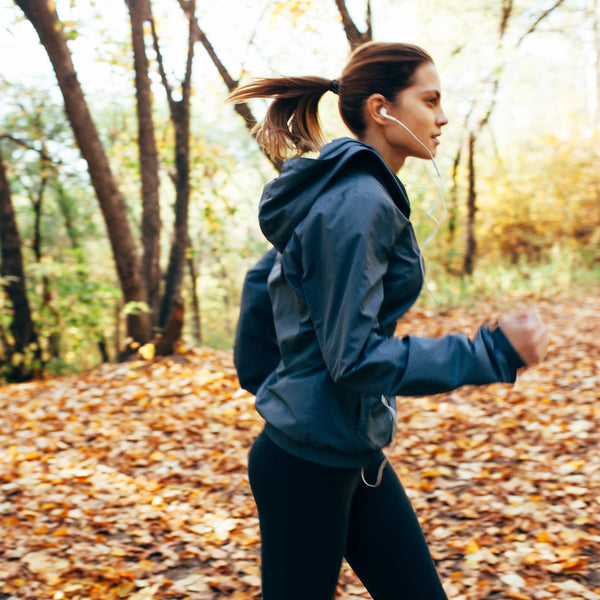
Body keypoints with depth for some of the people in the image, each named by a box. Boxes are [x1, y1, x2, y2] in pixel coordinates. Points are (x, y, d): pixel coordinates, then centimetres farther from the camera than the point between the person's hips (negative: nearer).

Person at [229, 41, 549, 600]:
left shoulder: (332, 194, 9)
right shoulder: (359, 201, -21)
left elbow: (262, 281, 17)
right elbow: (354, 358, -24)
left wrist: (266, 383, 23)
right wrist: (491, 353, -21)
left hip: (355, 455, 10)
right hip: (308, 463, -9)